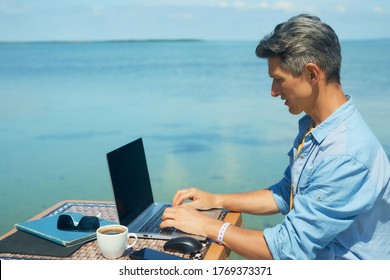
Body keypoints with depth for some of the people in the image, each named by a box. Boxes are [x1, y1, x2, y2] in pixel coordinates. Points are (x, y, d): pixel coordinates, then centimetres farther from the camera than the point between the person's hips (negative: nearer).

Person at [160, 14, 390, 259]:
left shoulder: (349, 156, -27)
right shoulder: (311, 128, 3)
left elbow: (289, 249, -24)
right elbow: (285, 195, 14)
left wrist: (207, 225, -16)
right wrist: (215, 200, 7)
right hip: (310, 258, 8)